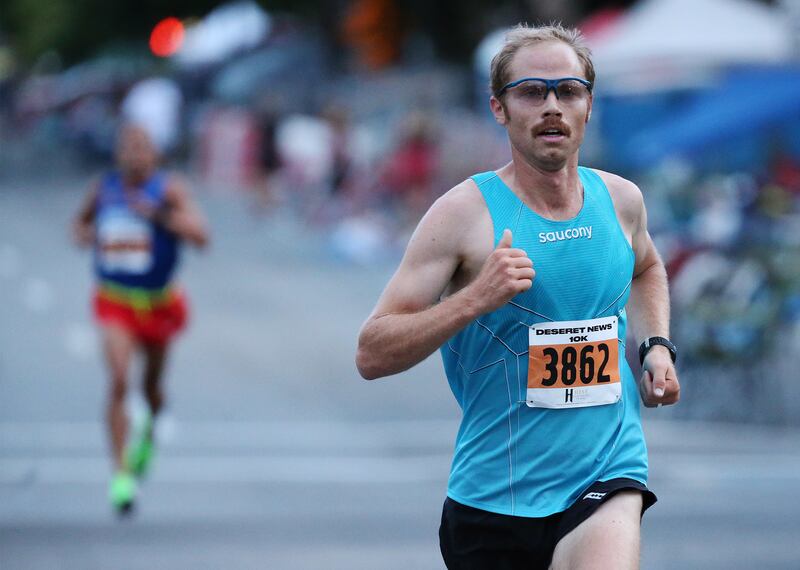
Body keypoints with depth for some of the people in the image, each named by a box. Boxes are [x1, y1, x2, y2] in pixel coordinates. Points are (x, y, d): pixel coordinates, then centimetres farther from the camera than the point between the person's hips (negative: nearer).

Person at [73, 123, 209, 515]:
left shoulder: (169, 190, -10)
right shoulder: (104, 189, 0)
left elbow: (200, 235, -23)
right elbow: (80, 224, 20)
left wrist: (158, 214, -32)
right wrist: (86, 236, -3)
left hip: (158, 303, 0)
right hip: (115, 302, 0)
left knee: (152, 384, 18)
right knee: (118, 381, -19)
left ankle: (149, 432, 55)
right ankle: (121, 474, -17)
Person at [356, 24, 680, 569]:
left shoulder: (620, 199, 6)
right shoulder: (465, 213, -8)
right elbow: (372, 354, -12)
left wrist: (657, 346, 13)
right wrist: (475, 299, -23)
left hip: (606, 479, 1)